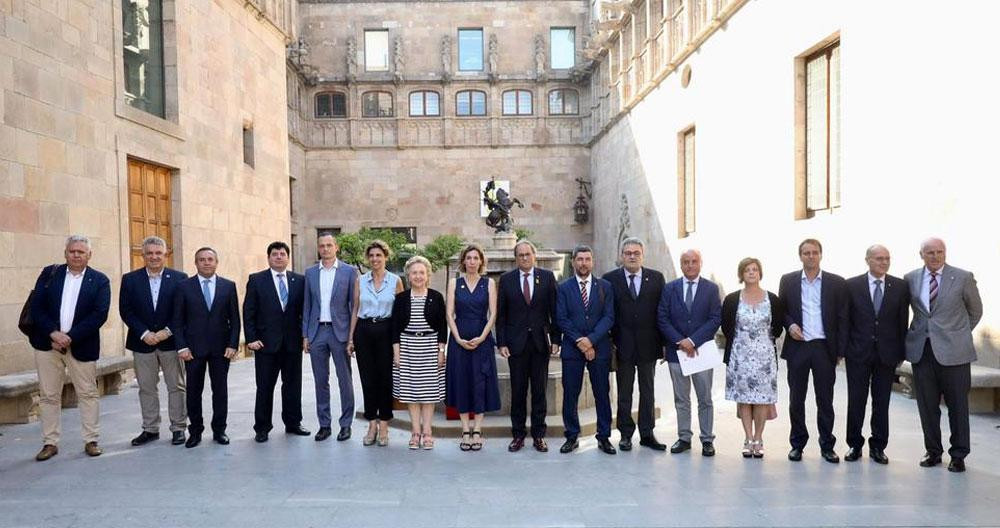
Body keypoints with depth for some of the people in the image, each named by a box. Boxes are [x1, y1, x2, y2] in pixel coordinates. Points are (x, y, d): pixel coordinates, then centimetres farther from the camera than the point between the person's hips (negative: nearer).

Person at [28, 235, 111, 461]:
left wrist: (70, 337, -15)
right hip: (47, 343, 2)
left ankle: (91, 441, 13)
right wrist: (53, 333, -13)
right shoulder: (49, 273, 6)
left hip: (81, 346, -2)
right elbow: (36, 306, 0)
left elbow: (99, 314, -9)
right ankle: (50, 443, 16)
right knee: (48, 395, 7)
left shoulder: (100, 280, -1)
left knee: (88, 394, 4)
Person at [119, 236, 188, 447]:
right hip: (142, 343, 1)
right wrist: (144, 333, -12)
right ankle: (150, 429, 19)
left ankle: (178, 428, 14)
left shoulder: (179, 278, 0)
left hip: (171, 341, -1)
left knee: (176, 387, 4)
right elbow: (125, 311, -1)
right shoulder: (130, 279, 3)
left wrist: (168, 331, -13)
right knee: (146, 388, 9)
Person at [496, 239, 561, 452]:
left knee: (539, 391, 7)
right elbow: (501, 314, 3)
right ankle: (518, 435, 15)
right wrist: (501, 343, -3)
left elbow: (554, 310, 3)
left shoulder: (547, 277, 3)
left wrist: (556, 339, -2)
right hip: (516, 343, 0)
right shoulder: (506, 279, 4)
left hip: (541, 342, 0)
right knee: (518, 391, 5)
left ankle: (538, 435, 16)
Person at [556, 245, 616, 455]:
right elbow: (561, 319, -1)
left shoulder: (605, 287, 6)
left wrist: (591, 339, -13)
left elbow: (609, 317, -1)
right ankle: (572, 437, 13)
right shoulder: (564, 288, 5)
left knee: (602, 394, 5)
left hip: (599, 348, 1)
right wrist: (579, 341, -11)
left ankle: (604, 437, 15)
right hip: (571, 349, 0)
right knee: (570, 394, 2)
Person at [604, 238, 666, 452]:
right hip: (622, 344, -1)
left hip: (648, 344, 1)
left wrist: (664, 342, -1)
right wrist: (609, 341, -6)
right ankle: (626, 434, 17)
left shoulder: (656, 278, 4)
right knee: (624, 392, 8)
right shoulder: (610, 279, -1)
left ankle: (647, 434, 19)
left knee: (647, 391, 10)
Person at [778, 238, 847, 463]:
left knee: (825, 399, 7)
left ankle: (827, 445, 18)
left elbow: (842, 317, 2)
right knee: (796, 399, 7)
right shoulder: (788, 281, 5)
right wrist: (789, 325, -9)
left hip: (824, 347, -1)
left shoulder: (836, 282, 3)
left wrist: (840, 349, -2)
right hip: (797, 346, 1)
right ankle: (797, 444, 18)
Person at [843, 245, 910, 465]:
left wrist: (901, 352, 0)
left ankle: (878, 446, 20)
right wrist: (842, 349, -3)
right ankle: (855, 445, 18)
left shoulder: (900, 286, 3)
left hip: (887, 353, 1)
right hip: (858, 353, -1)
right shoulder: (852, 285, -1)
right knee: (856, 401, 5)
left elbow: (903, 321, 4)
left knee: (882, 402, 8)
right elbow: (845, 320, 1)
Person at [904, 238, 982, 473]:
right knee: (927, 405, 8)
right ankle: (933, 451, 21)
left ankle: (958, 454, 18)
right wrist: (907, 339, 10)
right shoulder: (910, 279, 4)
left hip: (953, 352, -2)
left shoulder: (963, 277, -2)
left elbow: (975, 311, 10)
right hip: (921, 349, 2)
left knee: (958, 405, 6)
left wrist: (959, 335, 11)